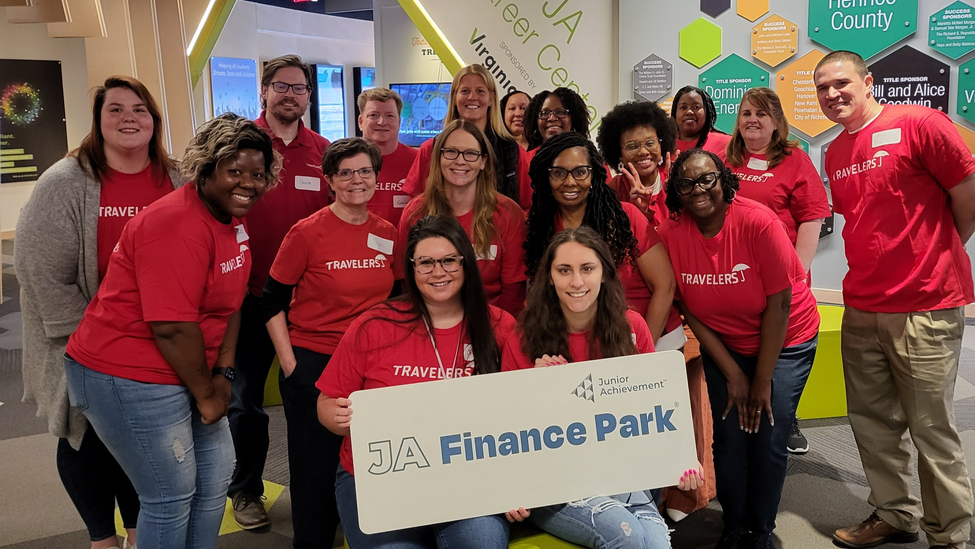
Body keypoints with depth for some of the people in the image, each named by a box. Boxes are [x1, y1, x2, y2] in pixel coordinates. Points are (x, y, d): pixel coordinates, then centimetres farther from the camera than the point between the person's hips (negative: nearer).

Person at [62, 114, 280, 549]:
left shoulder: (233, 221, 6)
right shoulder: (177, 226, -24)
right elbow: (172, 327, -26)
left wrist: (223, 373, 1)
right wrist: (205, 395, -14)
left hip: (186, 372, 10)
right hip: (128, 378, -10)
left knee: (216, 474, 16)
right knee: (174, 495, 0)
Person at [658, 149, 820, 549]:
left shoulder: (758, 222, -24)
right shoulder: (671, 234, -15)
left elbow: (778, 302, -19)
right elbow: (689, 310, -8)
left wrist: (762, 381, -14)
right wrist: (732, 373, -10)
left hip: (785, 341, -2)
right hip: (723, 346, 2)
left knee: (767, 439, -5)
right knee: (728, 439, -2)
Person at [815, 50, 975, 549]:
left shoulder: (918, 124, -10)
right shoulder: (834, 155, 11)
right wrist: (879, 265, 12)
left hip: (925, 308, -6)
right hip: (861, 309, 7)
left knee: (931, 428, 3)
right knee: (872, 420, 14)